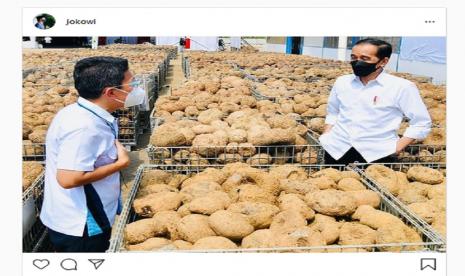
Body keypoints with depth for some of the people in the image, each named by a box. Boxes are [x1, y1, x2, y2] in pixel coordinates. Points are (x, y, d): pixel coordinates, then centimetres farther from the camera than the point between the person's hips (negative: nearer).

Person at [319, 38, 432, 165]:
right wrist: (326, 138, 5)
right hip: (337, 148, 4)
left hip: (377, 154, -3)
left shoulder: (402, 87, -8)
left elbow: (422, 123, -2)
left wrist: (396, 148, -10)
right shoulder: (342, 81, 5)